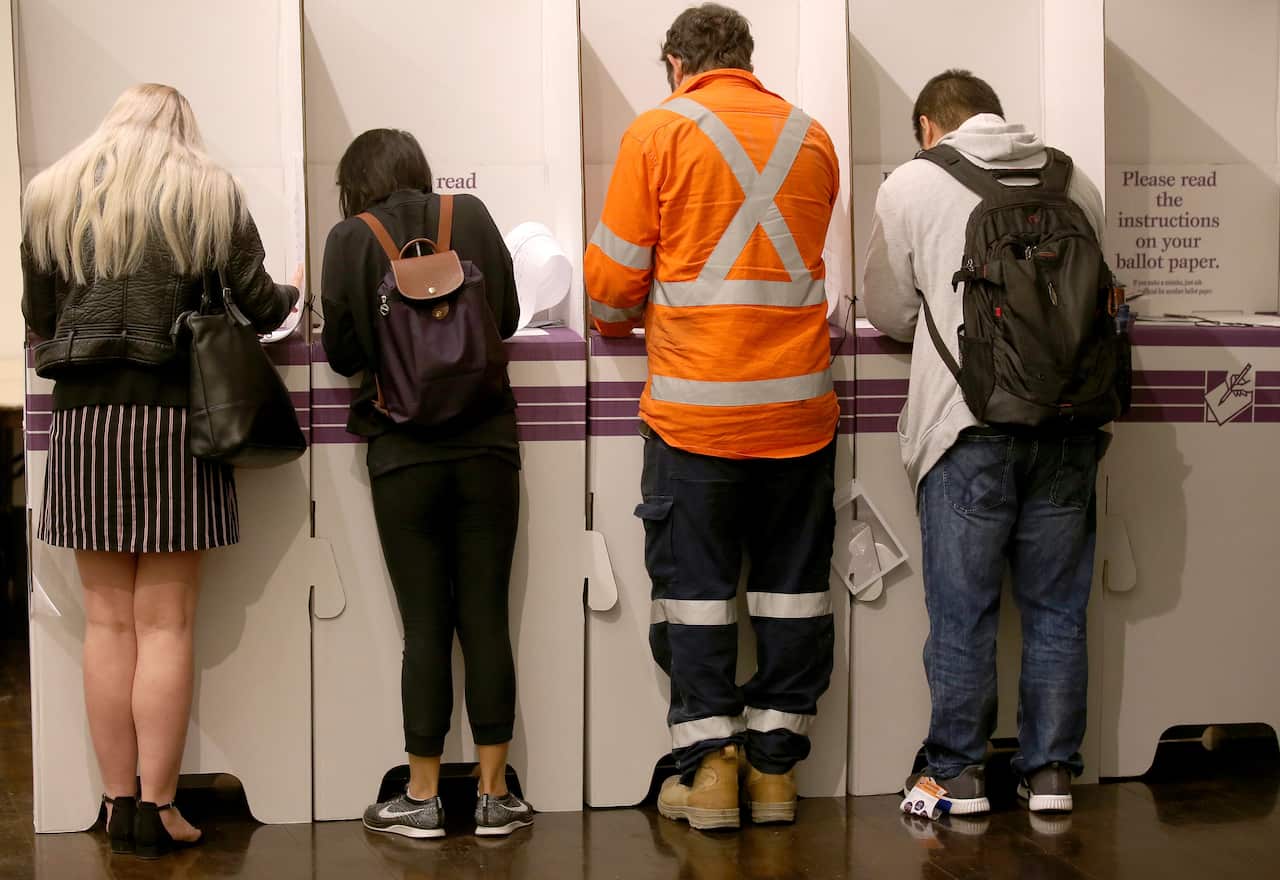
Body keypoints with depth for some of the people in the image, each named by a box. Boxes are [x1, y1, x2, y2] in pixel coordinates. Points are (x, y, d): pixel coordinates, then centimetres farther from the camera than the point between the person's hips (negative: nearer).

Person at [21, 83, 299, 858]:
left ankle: (119, 803, 11)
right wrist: (294, 292, 26)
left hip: (84, 419, 2)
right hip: (172, 416, -2)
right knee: (165, 623, 1)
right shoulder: (211, 194, 3)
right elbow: (260, 308, 4)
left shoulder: (54, 196, 9)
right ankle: (157, 809, 2)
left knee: (108, 620, 7)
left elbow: (39, 317, 12)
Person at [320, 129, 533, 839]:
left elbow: (341, 352, -2)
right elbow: (508, 316, 11)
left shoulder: (350, 240, -3)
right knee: (487, 620, 5)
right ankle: (494, 796, 10)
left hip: (403, 455, -2)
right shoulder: (472, 217, 3)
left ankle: (423, 799, 11)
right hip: (486, 446, 2)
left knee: (425, 627, 4)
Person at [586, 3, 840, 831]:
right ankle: (775, 765, 15)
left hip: (695, 405, -3)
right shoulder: (812, 137, 9)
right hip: (799, 401, 3)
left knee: (695, 582, 6)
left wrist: (619, 322, 19)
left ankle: (709, 765, 6)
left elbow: (614, 279, -3)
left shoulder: (658, 131, -2)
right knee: (793, 583, 10)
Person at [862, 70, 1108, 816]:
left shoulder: (913, 185, 2)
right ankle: (1051, 772, 18)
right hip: (1069, 420, 3)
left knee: (963, 611, 7)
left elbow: (889, 312, 10)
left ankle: (959, 775, 14)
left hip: (970, 421, -3)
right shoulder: (1074, 182, 10)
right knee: (1057, 608, 12)